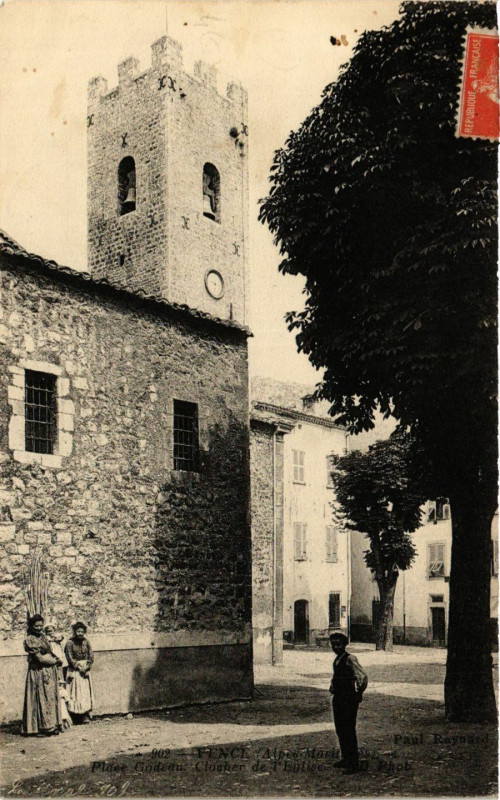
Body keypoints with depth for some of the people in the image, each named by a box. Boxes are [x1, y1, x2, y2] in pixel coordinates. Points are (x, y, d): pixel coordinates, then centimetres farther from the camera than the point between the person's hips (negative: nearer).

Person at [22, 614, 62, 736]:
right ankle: (40, 728, -2)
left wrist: (55, 659, -3)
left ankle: (51, 726, 11)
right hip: (38, 672, -8)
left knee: (52, 698, 6)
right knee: (41, 698, -6)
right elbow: (39, 658, -14)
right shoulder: (29, 640, -10)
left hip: (50, 672, 8)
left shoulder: (43, 637, 14)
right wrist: (55, 661, -3)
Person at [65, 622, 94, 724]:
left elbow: (91, 656, 5)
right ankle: (76, 718, -2)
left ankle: (86, 716, 1)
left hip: (85, 671, 3)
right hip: (74, 671, -3)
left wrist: (87, 667, -8)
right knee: (75, 693, -4)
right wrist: (78, 666, -11)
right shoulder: (70, 642, -5)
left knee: (86, 692, -1)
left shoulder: (86, 642, 6)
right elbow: (69, 658, -7)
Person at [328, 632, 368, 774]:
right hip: (338, 698, 9)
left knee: (348, 730, -6)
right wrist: (332, 687, 16)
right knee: (340, 729, 15)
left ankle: (354, 764, 0)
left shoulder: (350, 659, -14)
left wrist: (358, 694, -14)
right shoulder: (336, 660, 12)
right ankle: (345, 758, 28)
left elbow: (363, 677, -20)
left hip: (349, 699, -9)